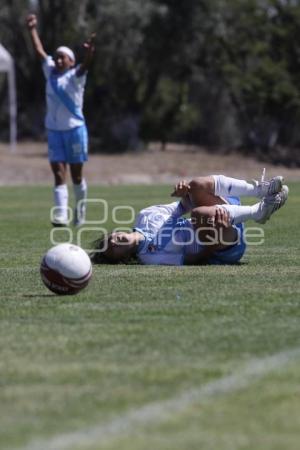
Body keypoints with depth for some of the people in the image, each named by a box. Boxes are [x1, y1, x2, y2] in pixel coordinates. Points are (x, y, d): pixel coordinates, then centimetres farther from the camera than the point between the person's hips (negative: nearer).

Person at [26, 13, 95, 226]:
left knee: (76, 174, 7)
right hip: (54, 130, 4)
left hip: (74, 129, -4)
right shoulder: (50, 72, 10)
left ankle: (80, 210, 27)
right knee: (58, 173, -8)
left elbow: (85, 65, -25)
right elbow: (40, 50, 19)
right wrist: (33, 30, 23)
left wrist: (89, 52, -45)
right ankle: (61, 215, -18)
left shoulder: (75, 75, -4)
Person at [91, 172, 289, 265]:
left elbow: (182, 208, 14)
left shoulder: (144, 218, 6)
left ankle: (261, 190, -13)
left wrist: (184, 195, -10)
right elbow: (190, 260, -20)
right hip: (227, 250, -8)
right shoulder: (150, 256, -17)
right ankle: (259, 210, -22)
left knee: (198, 185, -12)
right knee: (199, 214, -38)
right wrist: (216, 242, -35)